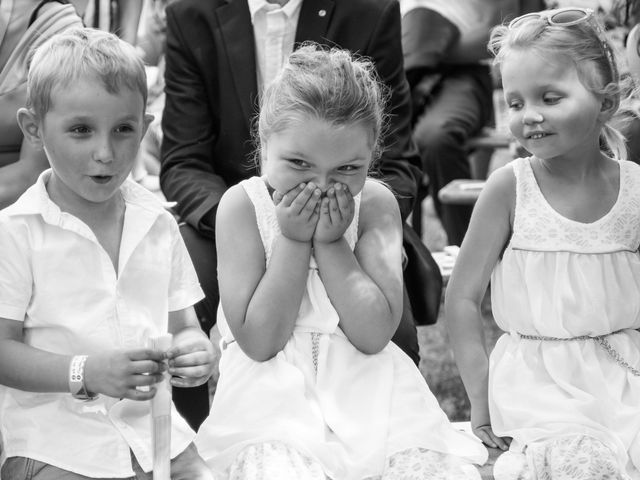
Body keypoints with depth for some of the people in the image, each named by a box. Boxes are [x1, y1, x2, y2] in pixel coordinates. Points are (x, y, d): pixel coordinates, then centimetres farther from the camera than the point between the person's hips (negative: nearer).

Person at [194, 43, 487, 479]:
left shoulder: (375, 204, -2)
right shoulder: (242, 206, -7)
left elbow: (373, 335, -10)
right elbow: (259, 343, -12)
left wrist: (331, 243, -14)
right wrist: (293, 240, -15)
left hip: (368, 394, 2)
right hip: (274, 397, -2)